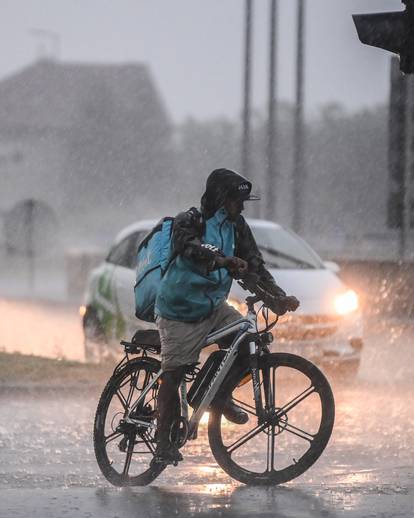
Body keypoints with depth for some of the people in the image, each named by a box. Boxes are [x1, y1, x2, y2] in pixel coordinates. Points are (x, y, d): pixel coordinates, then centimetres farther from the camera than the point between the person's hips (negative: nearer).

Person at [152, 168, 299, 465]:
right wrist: (225, 260, -54)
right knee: (173, 375, -6)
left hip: (214, 308, 6)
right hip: (180, 314, -6)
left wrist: (279, 294, -17)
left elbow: (253, 262, -2)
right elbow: (188, 247, -38)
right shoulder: (190, 222, -17)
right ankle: (163, 443, 3)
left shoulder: (236, 226, 1)